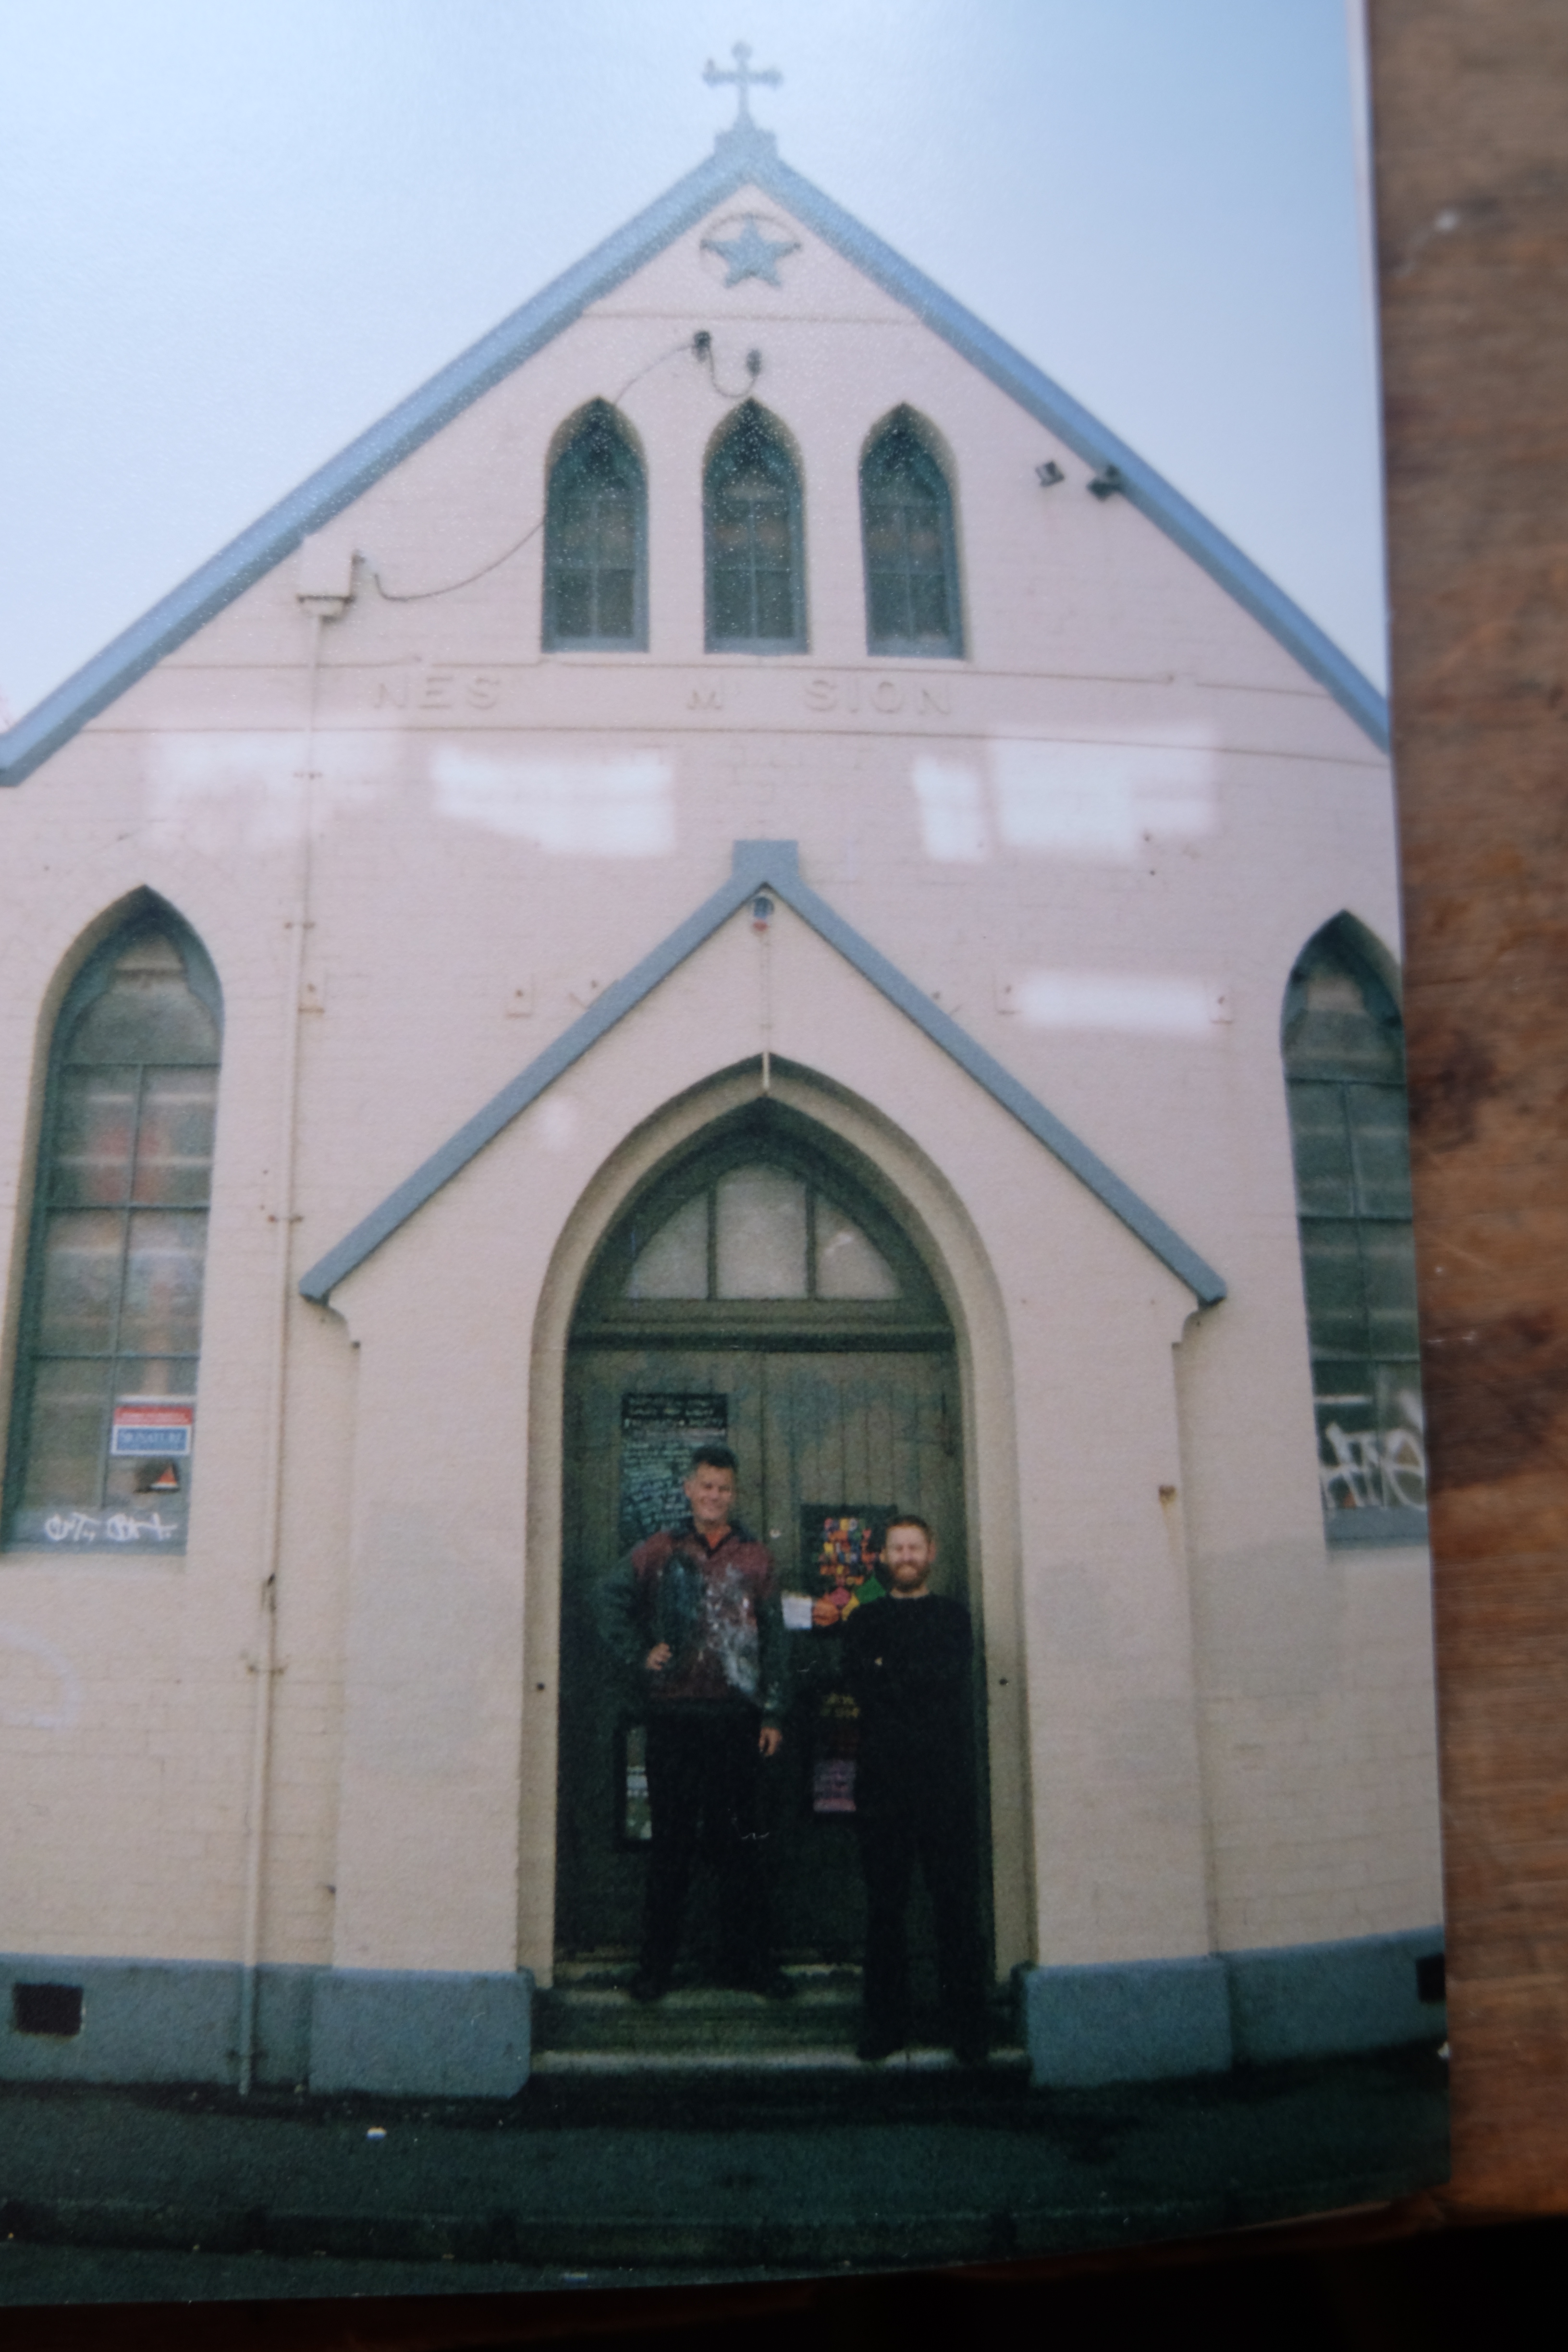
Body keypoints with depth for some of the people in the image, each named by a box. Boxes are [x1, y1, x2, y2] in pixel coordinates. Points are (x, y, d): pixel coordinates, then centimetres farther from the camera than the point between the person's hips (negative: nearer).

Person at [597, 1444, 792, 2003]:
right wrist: (639, 1658, -5)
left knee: (745, 1843, 3)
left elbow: (773, 1639, 8)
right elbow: (613, 1602, 6)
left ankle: (747, 1960, 14)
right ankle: (656, 1963, 15)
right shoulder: (659, 1553, 7)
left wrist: (772, 1714, 2)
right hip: (674, 1717, -1)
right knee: (671, 1842, 5)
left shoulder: (755, 1558, 9)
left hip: (737, 1717, 1)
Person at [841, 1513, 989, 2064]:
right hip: (882, 1778, 1)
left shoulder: (953, 1616, 13)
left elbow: (952, 1673, -5)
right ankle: (885, 2025, 12)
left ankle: (966, 2027, 3)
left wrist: (888, 1675, -4)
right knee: (885, 1903, 4)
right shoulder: (864, 1620, 17)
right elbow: (859, 1682, 0)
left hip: (945, 1777, -1)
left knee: (957, 1904, -3)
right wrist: (920, 1681, -7)